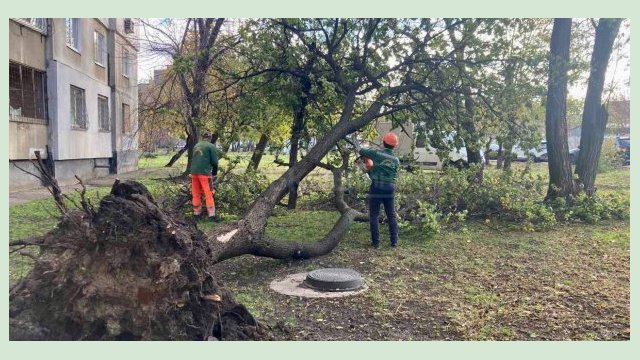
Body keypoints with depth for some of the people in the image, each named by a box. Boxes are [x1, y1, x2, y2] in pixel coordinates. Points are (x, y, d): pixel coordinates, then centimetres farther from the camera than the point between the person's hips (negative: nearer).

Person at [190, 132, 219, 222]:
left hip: (193, 171, 5)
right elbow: (214, 161, -3)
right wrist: (214, 173, 11)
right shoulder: (211, 146, 1)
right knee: (209, 194, -3)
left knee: (196, 194, 13)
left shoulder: (196, 145, 17)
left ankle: (197, 212, 18)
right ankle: (211, 215, -4)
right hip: (204, 172, -5)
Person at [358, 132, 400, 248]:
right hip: (390, 188, 3)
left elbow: (361, 151, 6)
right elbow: (395, 175, 13)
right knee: (391, 215, 13)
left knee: (374, 215, 4)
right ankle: (394, 241, 13)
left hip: (377, 187, -3)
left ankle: (375, 242, 3)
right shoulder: (396, 160, 7)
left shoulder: (377, 153, -4)